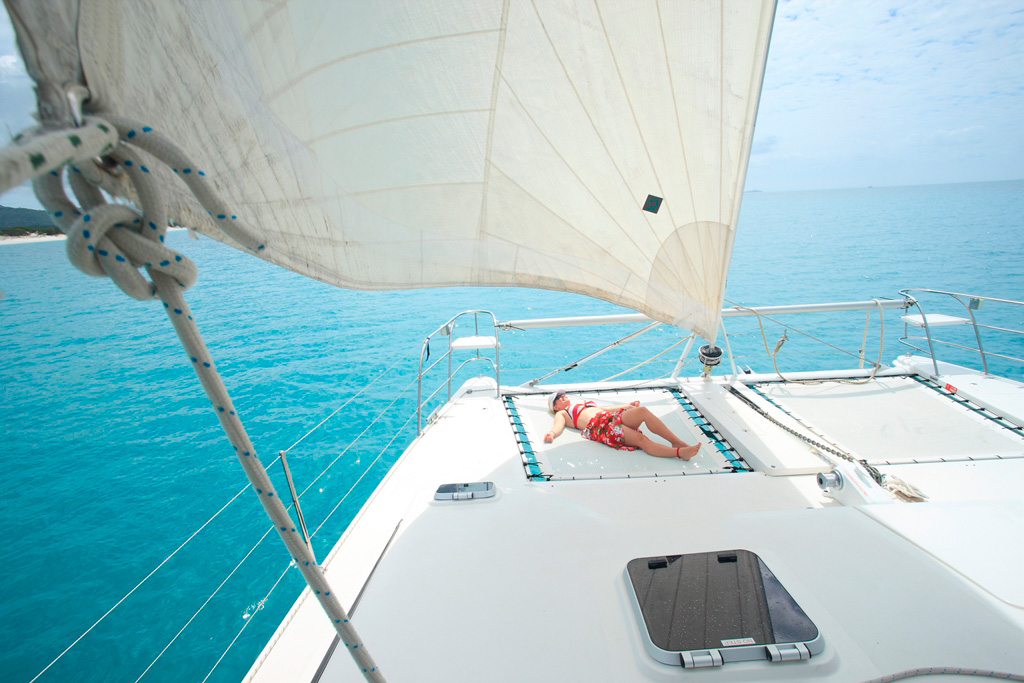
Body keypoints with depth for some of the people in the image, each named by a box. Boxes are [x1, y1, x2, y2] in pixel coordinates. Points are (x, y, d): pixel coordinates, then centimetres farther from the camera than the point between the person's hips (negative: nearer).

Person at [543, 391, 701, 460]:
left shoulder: (583, 404, 39)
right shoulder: (562, 414, 19)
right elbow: (558, 425, -2)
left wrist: (626, 406, 44)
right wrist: (552, 433, -25)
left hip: (614, 417, 7)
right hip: (599, 427, -7)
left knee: (643, 411, -22)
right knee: (640, 439, -27)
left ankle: (677, 441, -22)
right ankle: (679, 452, -39)